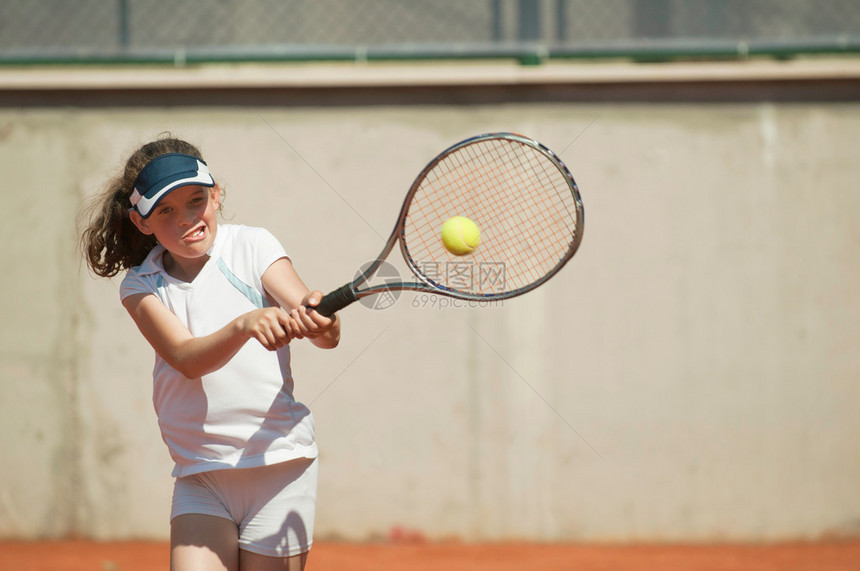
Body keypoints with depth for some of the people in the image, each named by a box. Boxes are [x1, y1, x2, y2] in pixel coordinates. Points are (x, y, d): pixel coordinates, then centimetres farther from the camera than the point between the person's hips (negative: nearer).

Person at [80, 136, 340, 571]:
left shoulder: (252, 246, -1)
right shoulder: (140, 286, 3)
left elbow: (327, 336, -12)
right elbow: (188, 359, -16)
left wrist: (318, 319, -36)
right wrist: (246, 324, -35)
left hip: (278, 463, -1)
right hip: (200, 476, 1)